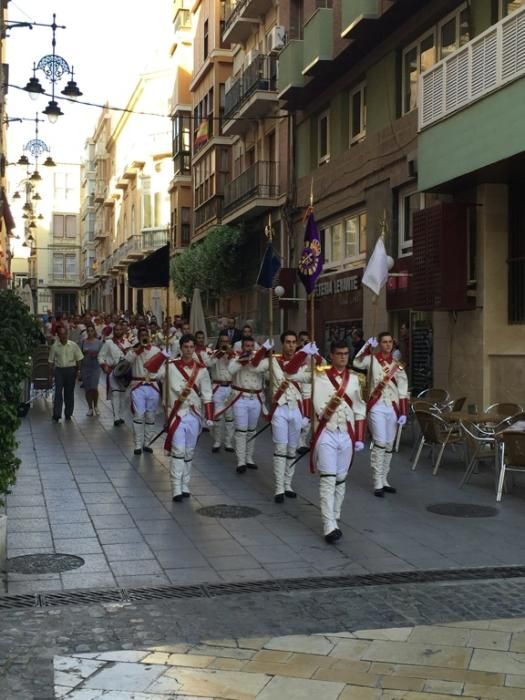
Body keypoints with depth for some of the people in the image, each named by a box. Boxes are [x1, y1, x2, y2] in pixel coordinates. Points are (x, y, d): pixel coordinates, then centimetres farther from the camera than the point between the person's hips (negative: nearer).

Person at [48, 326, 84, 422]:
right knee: (58, 392, -5)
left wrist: (78, 370, 2)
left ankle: (68, 414, 18)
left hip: (71, 369, 0)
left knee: (69, 393, 7)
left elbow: (78, 359, 4)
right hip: (59, 370, 0)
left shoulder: (73, 345, -3)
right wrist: (51, 371, 2)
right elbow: (51, 361, 5)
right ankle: (56, 415, -3)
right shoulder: (54, 346, -2)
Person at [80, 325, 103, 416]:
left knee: (94, 387, -11)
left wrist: (96, 354, -13)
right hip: (85, 366, 2)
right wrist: (85, 352, -12)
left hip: (95, 366, -1)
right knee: (87, 388, 2)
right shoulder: (83, 341, 4)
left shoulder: (98, 342, 2)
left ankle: (95, 406, 12)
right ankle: (90, 408, 15)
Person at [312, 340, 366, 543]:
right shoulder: (321, 377, -4)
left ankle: (334, 520, 25)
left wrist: (360, 438, 7)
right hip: (327, 434, -4)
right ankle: (329, 527, -16)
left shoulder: (354, 379, 9)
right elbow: (319, 410, -11)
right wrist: (329, 407, -32)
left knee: (341, 480, 11)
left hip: (347, 435, 4)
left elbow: (360, 410, 11)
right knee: (328, 480, -10)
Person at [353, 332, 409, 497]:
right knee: (380, 443, -11)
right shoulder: (372, 359, 0)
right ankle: (378, 483, -7)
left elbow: (403, 391, 9)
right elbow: (357, 363, -23)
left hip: (393, 408, 5)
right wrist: (368, 346, -29)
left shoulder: (398, 365, 11)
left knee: (389, 445, 10)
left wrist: (403, 412, 3)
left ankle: (384, 479, 20)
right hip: (377, 407, -5)